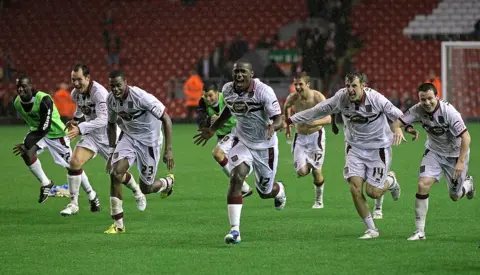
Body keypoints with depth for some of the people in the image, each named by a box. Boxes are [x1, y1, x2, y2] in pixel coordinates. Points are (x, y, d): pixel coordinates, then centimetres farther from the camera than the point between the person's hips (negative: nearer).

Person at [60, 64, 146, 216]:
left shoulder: (99, 92, -28)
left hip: (108, 135, -5)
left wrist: (80, 128, -47)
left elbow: (103, 119, -38)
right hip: (90, 134, 5)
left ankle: (138, 194, 35)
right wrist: (75, 120, 5)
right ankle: (73, 204, -7)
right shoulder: (75, 93, -4)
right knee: (74, 162, -16)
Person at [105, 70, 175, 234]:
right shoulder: (111, 100, -8)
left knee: (146, 189, 1)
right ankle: (118, 224, -11)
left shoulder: (141, 97, -27)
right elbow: (111, 125, 13)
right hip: (128, 137, 4)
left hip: (149, 141, -4)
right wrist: (113, 151, 9)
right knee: (115, 173, -20)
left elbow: (166, 119, -20)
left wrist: (168, 149, -22)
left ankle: (168, 182, 40)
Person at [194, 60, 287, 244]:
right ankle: (234, 229, -22)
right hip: (242, 141, 3)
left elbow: (279, 120, -26)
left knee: (265, 192, 12)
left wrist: (273, 127, -48)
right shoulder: (227, 90, -10)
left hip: (265, 145, -2)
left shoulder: (263, 91, -26)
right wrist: (213, 129, 17)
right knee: (236, 179, -23)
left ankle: (279, 190, 53)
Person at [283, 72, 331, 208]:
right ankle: (307, 166, 27)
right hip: (300, 136, 2)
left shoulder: (317, 97, -20)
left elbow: (328, 118, -26)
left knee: (316, 171, -1)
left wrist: (314, 123, -42)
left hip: (316, 136, -2)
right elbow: (286, 107, 13)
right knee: (301, 172, -11)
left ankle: (319, 200, 22)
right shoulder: (292, 98, -12)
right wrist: (288, 126, 15)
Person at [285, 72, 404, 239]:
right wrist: (290, 120, 1)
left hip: (378, 148, -3)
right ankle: (371, 230, 4)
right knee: (355, 189, -11)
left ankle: (390, 181, 32)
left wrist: (399, 129, -34)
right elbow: (319, 111, -2)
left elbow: (396, 115, -13)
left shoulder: (375, 98, -22)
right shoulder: (341, 97, -13)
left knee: (373, 192, -5)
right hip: (355, 147, 3)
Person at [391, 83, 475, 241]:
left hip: (455, 154, -3)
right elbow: (397, 124, -18)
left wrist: (461, 162, -31)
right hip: (434, 152, 3)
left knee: (455, 196, 8)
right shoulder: (418, 110, -18)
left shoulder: (448, 112, -30)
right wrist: (407, 128, -41)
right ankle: (420, 231, -9)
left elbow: (466, 137, -27)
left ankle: (468, 184, 46)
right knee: (422, 185, -17)